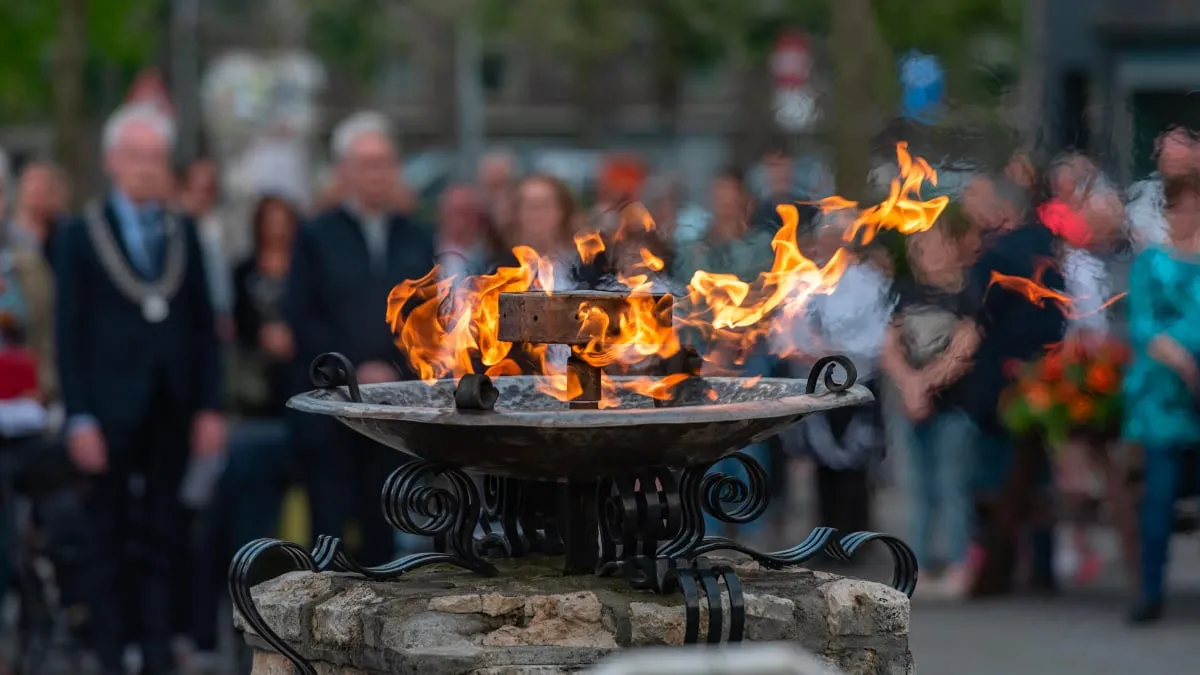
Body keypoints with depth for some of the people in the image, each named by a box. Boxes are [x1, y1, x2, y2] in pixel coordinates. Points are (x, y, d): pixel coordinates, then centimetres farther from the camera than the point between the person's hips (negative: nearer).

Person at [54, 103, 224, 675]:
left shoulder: (184, 234, 10)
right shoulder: (82, 236, 0)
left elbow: (204, 326, 9)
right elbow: (69, 334, -3)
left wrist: (210, 407, 2)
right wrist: (79, 419, -10)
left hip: (171, 413, 3)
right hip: (112, 411, -3)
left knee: (162, 538, 5)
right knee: (109, 538, 2)